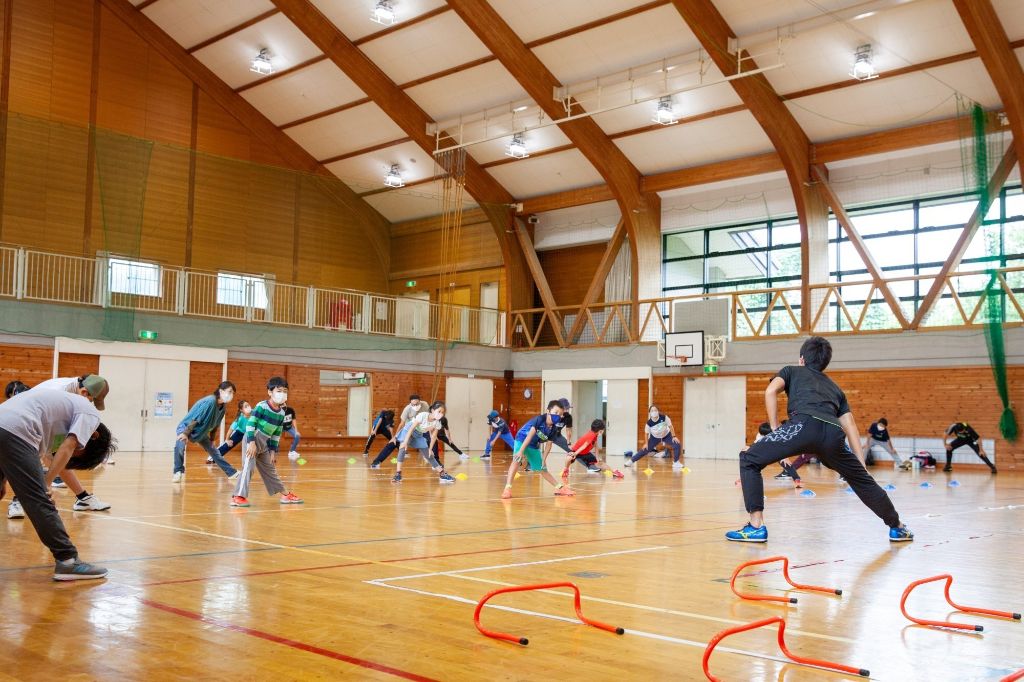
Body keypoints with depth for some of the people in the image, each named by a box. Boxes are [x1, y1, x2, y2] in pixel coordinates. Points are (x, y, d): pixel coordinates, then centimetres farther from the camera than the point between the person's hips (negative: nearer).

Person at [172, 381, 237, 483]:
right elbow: (195, 419, -30)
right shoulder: (210, 401, -31)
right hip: (186, 426, -8)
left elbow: (215, 424, 7)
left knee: (214, 451, 13)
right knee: (180, 444, -36)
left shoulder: (223, 407, -6)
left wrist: (211, 439, 14)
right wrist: (185, 434, -32)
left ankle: (232, 473, 21)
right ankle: (178, 472, -24)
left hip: (201, 431, 8)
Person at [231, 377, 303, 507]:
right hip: (252, 440, -8)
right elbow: (250, 424, -18)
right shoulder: (261, 406, -16)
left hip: (264, 444, 8)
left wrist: (273, 450, 11)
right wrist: (251, 442, -23)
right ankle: (238, 496, -17)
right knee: (248, 466, -18)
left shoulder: (281, 413, 5)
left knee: (270, 469, 19)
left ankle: (285, 494, 26)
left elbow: (277, 433, 13)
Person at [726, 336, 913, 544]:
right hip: (833, 434, 5)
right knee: (863, 481, 27)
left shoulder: (791, 371, 31)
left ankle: (756, 526, -3)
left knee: (749, 460, 7)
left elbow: (771, 391, 9)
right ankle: (897, 527, 42)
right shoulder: (835, 387, 39)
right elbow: (850, 426, 29)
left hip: (805, 424, -4)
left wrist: (775, 430, 11)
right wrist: (862, 465, 26)